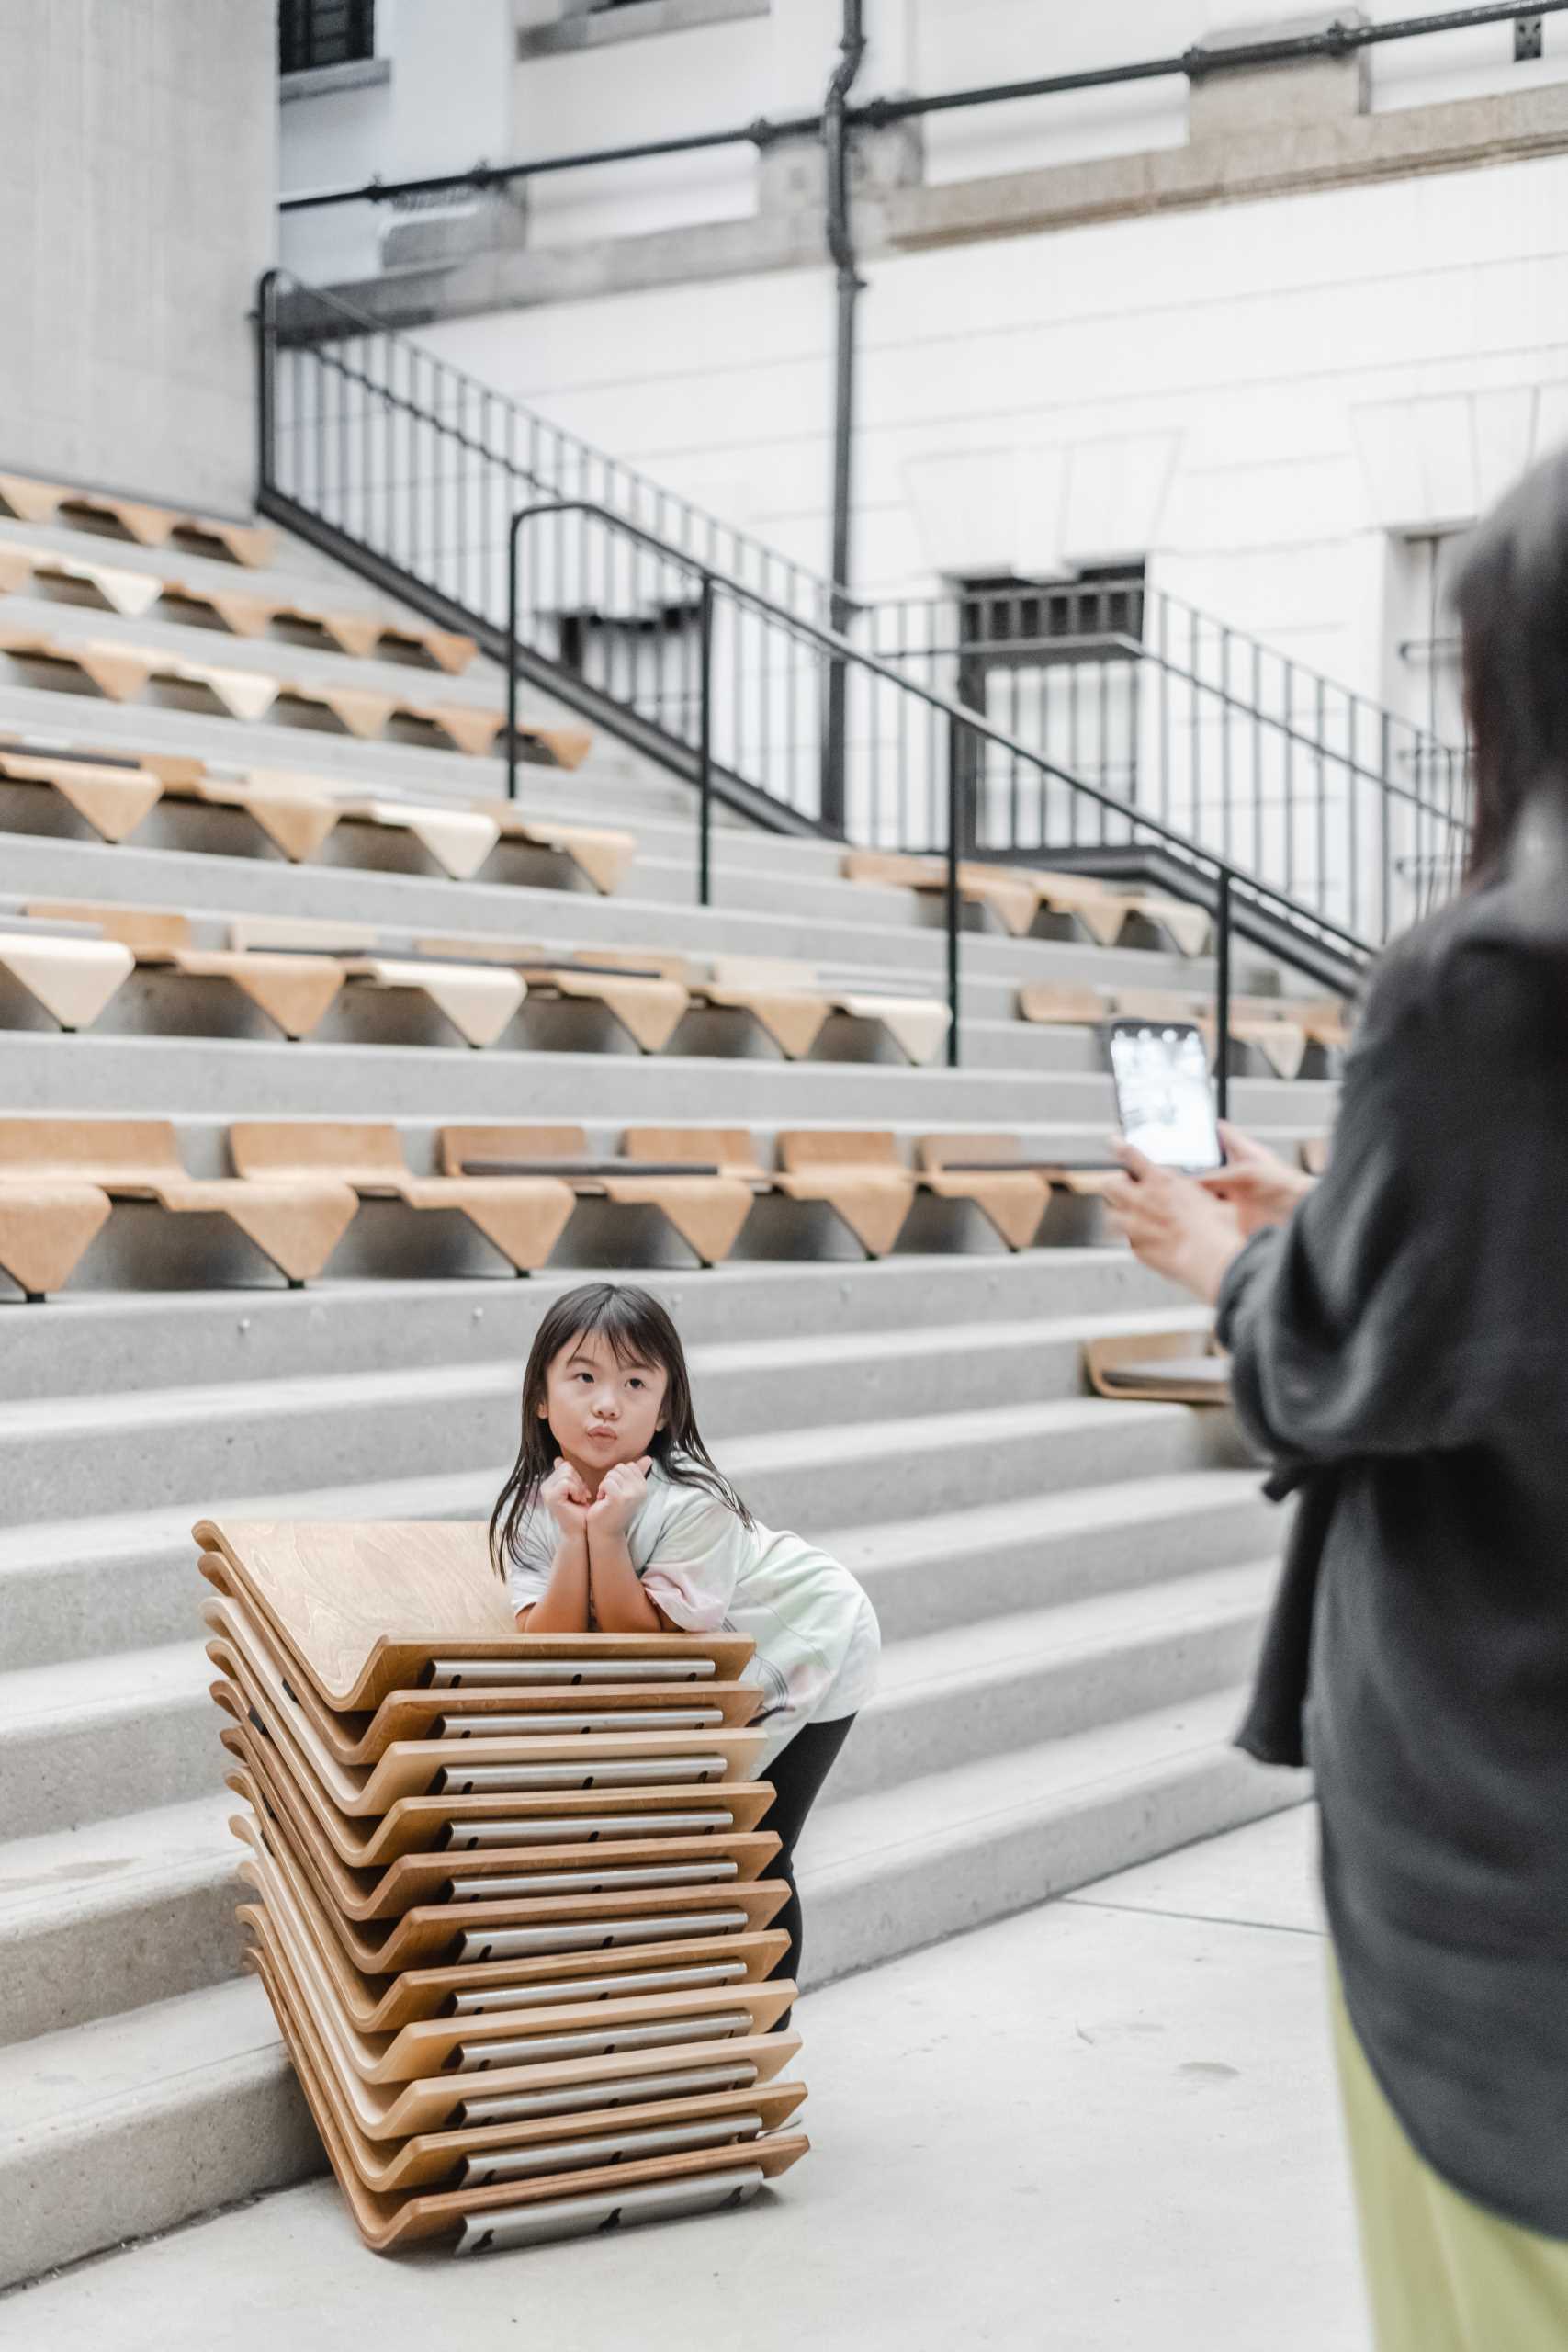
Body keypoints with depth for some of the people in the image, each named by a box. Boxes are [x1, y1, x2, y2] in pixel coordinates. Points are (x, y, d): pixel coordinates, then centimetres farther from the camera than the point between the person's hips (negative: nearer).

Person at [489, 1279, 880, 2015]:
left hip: (809, 1642, -6)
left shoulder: (694, 1505, -32)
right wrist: (573, 1532, -34)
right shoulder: (531, 1509, -17)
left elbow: (640, 1645, -29)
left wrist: (607, 1534, -38)